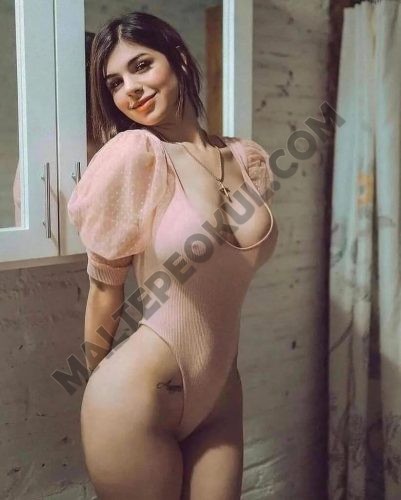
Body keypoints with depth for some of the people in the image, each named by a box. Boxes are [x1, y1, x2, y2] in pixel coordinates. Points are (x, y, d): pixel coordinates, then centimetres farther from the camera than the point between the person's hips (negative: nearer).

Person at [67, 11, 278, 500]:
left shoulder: (251, 159, 1)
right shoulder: (132, 153, -15)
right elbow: (104, 285, -7)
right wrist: (100, 382, 3)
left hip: (220, 396, 5)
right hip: (138, 400, -5)